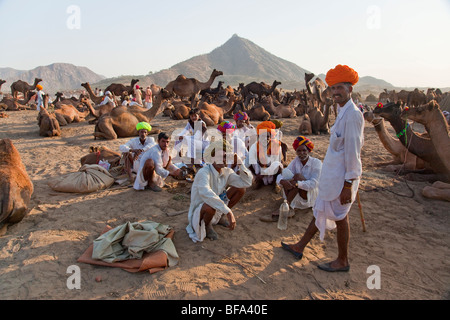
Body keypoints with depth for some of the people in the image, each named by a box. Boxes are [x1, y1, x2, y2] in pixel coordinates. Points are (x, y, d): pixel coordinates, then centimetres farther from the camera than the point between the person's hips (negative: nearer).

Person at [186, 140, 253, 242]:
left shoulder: (227, 172, -7)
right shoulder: (204, 172, -29)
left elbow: (247, 182, -10)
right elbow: (205, 193, -48)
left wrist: (240, 163, -20)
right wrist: (228, 211, -50)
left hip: (217, 210, 7)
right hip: (199, 213, -7)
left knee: (241, 189, -5)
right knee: (210, 206, -42)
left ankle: (221, 216, 12)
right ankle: (206, 225, -5)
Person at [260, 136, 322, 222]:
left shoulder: (316, 163, -12)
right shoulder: (295, 161, 1)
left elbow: (313, 184, -26)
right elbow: (280, 176, -11)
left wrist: (297, 183, -39)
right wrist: (282, 181, -35)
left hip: (312, 197, -4)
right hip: (297, 197, 4)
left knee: (297, 176, -30)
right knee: (285, 172, -17)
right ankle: (291, 208, -25)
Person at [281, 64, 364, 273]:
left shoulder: (352, 115, -19)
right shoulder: (343, 112, 11)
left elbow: (353, 151, -22)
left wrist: (348, 184, -21)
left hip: (342, 176, -10)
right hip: (332, 174, 10)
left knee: (340, 217, 6)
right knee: (320, 211, 18)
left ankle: (342, 261, 25)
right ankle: (299, 247, 32)